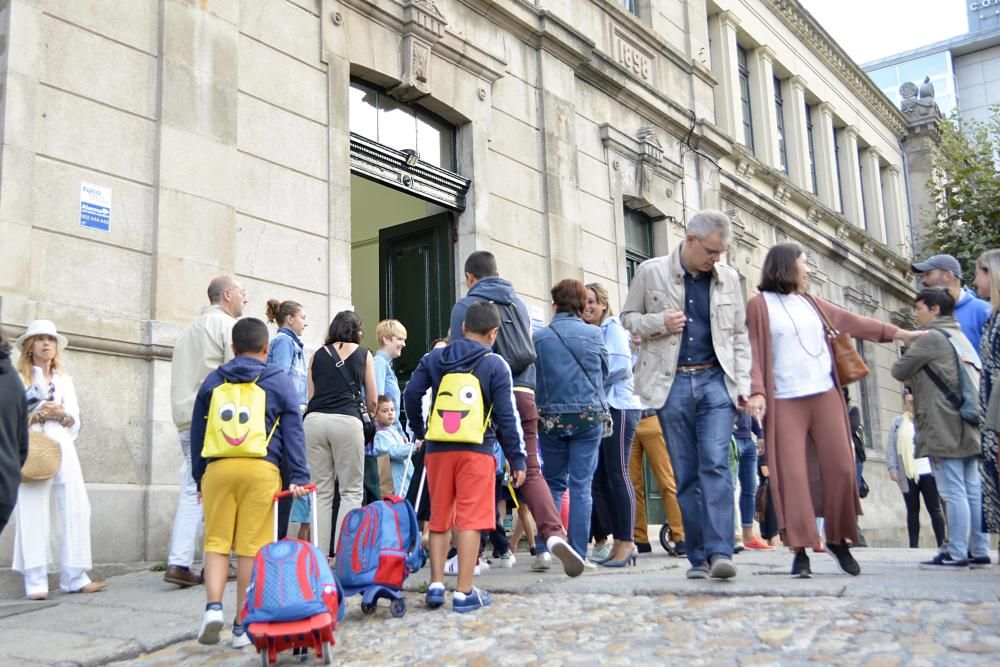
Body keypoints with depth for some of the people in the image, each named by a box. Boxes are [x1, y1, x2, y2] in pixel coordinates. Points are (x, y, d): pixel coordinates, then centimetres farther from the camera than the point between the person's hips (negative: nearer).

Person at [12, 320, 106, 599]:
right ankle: (35, 583, -5)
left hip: (62, 448, 4)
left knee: (77, 508, -6)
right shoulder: (18, 379, 10)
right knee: (32, 513, -8)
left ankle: (74, 577, -1)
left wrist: (61, 414, -4)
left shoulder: (65, 381, 21)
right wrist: (36, 415, -13)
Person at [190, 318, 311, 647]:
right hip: (261, 470, -2)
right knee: (251, 546, 1)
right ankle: (242, 625, 6)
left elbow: (197, 432, 19)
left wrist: (199, 477, 25)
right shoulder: (280, 382, 8)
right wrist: (298, 477, -1)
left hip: (217, 468, 2)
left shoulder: (212, 381, 16)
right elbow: (293, 432, 1)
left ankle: (213, 606, -7)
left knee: (216, 540, 11)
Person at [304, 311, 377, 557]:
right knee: (351, 490, 4)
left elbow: (311, 396, 15)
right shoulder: (363, 354, 13)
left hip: (314, 419, 3)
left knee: (321, 492, 9)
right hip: (346, 420, -3)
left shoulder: (318, 354, 18)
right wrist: (367, 412, 37)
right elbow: (372, 401, 16)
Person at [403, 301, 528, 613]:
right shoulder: (495, 365, 1)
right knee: (470, 520, -2)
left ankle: (436, 585, 13)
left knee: (439, 518, 13)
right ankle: (464, 592, -2)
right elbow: (506, 417, -3)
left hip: (437, 449, 4)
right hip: (476, 451, -4)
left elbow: (411, 394, 2)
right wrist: (516, 459, 2)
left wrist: (420, 431, 15)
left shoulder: (434, 358, 11)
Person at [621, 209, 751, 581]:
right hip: (672, 383, 0)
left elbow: (739, 335, 13)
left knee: (715, 465, -13)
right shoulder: (651, 272, 2)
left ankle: (720, 552, -15)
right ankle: (698, 558, 10)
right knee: (685, 474, 3)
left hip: (716, 382, 1)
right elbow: (628, 317, 10)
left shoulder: (728, 278, 8)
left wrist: (743, 382, 4)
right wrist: (658, 322, -11)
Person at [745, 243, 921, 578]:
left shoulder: (812, 303, 18)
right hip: (785, 401, -5)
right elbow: (754, 351, -4)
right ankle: (800, 550, -3)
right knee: (792, 474, -8)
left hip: (825, 396, 5)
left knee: (841, 468, 0)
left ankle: (838, 539, 16)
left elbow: (853, 322, 25)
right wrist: (757, 391, -16)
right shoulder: (760, 305, 3)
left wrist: (899, 333, 27)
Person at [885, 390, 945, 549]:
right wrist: (892, 468, -6)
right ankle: (913, 545, 8)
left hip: (928, 472, 0)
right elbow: (890, 447, 5)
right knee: (913, 510, 5)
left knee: (934, 508, -1)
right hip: (908, 473, 0)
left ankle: (941, 543, 1)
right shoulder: (897, 422, 9)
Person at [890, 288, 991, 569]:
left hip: (945, 427, -9)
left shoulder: (932, 337, -8)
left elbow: (899, 371, -5)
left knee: (953, 492, -8)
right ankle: (979, 551, 11)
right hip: (967, 427, 9)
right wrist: (919, 376, 17)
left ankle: (956, 554, -7)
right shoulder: (959, 336, 20)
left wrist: (912, 374, 18)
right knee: (973, 490, 8)